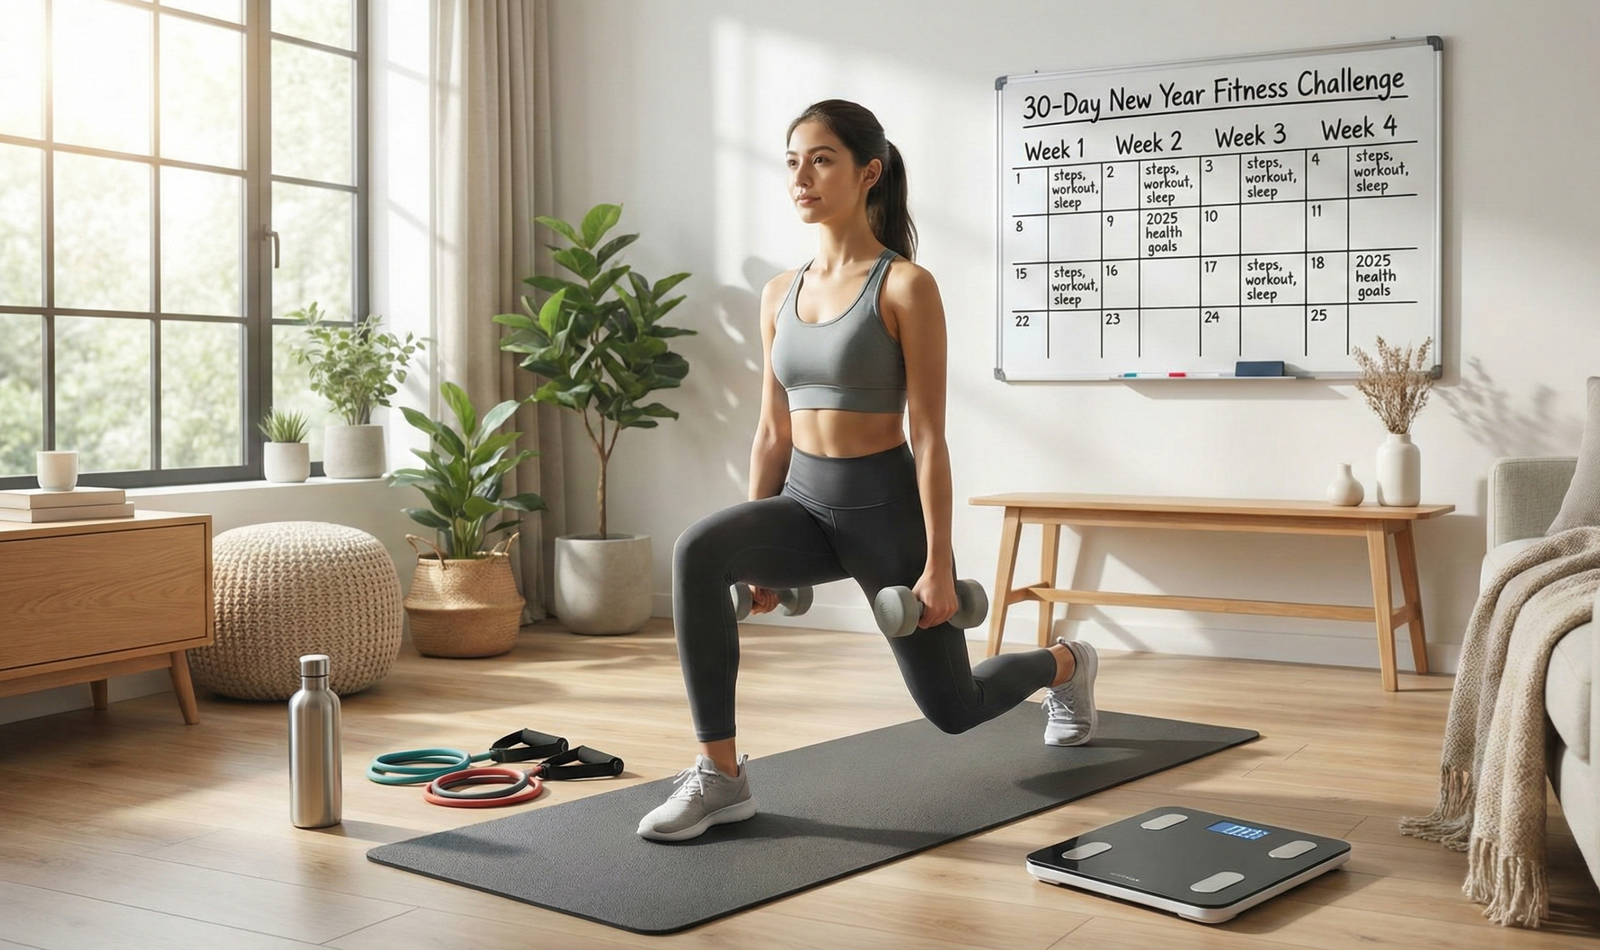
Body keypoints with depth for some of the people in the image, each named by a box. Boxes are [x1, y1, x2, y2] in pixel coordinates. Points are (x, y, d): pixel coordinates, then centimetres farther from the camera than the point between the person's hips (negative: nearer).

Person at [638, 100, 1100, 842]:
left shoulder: (906, 286, -13)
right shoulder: (779, 294, 5)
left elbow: (928, 434, -15)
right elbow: (773, 430, 10)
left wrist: (938, 564, -16)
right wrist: (758, 554, 11)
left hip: (886, 508, -5)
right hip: (807, 504, 5)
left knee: (952, 708, 12)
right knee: (699, 551, -29)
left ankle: (1066, 665, 47)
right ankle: (721, 776, -21)